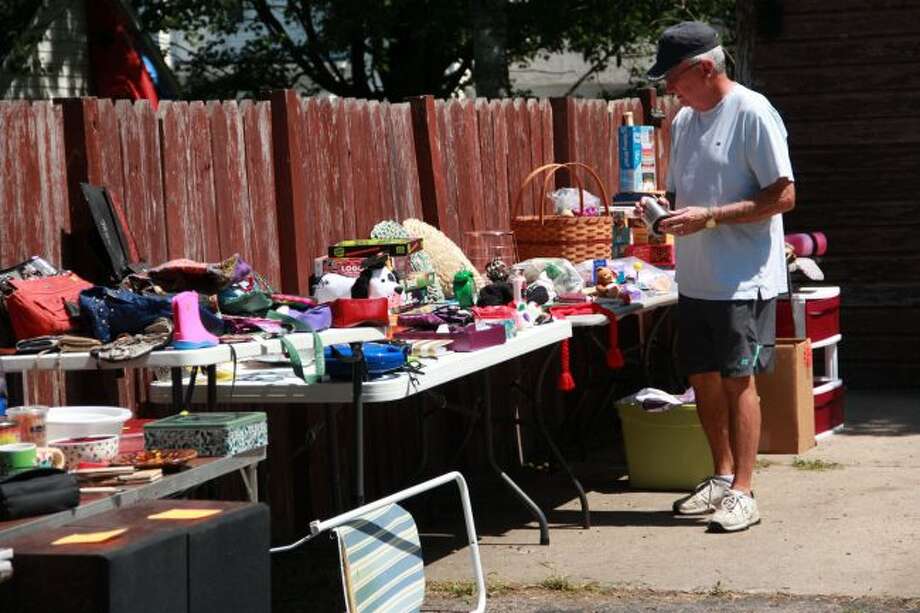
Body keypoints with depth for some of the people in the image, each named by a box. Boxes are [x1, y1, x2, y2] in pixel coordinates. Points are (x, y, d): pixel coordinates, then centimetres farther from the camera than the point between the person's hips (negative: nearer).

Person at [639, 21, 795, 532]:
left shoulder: (752, 114, -13)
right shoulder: (684, 121, 12)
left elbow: (783, 196, -17)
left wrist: (709, 217, -21)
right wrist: (663, 207, -1)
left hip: (743, 279, -8)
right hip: (696, 279, 8)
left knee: (738, 379, -6)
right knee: (703, 377, 12)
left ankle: (742, 493, -2)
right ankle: (722, 477, 26)